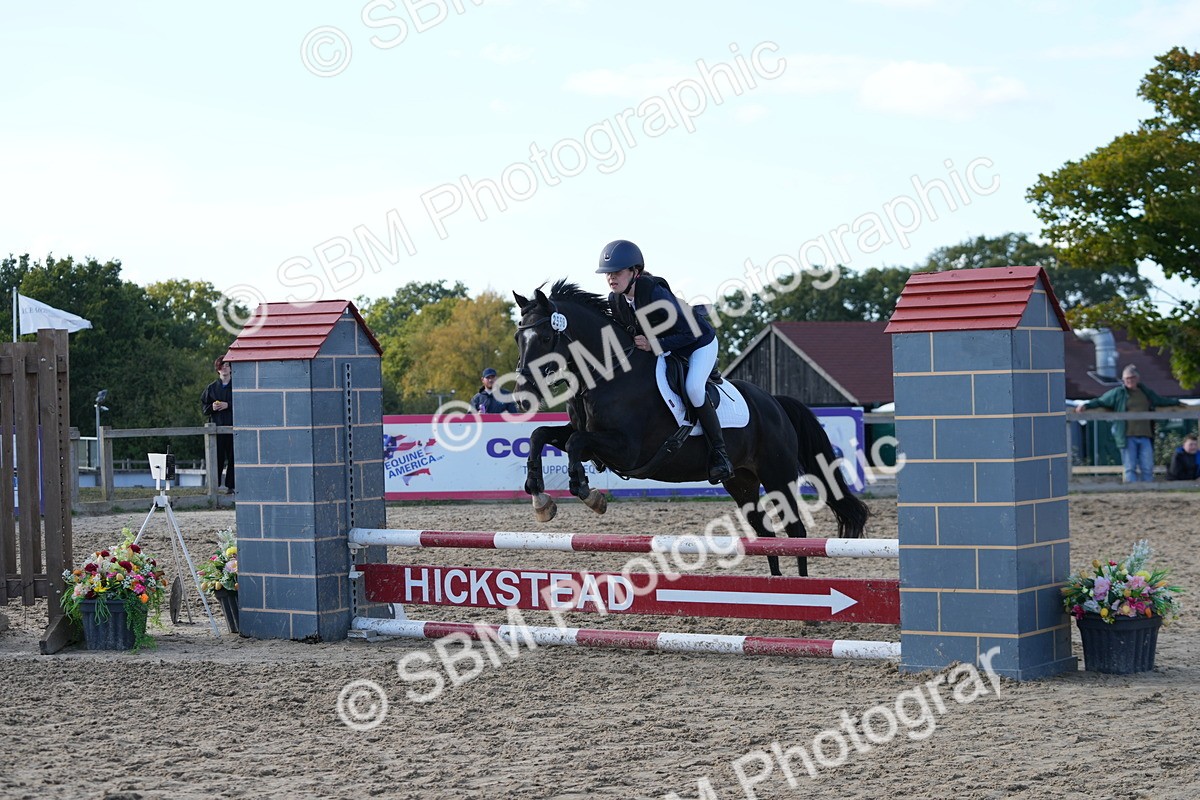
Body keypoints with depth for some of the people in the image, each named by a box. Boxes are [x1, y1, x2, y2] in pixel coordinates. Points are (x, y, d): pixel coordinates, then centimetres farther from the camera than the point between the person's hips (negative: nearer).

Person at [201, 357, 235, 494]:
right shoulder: (211, 387, 12)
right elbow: (203, 405, 15)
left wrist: (228, 405, -11)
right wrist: (212, 407, -4)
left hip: (233, 425, -1)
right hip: (216, 425, 1)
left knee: (232, 456, -2)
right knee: (217, 457, -4)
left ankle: (230, 485, 3)